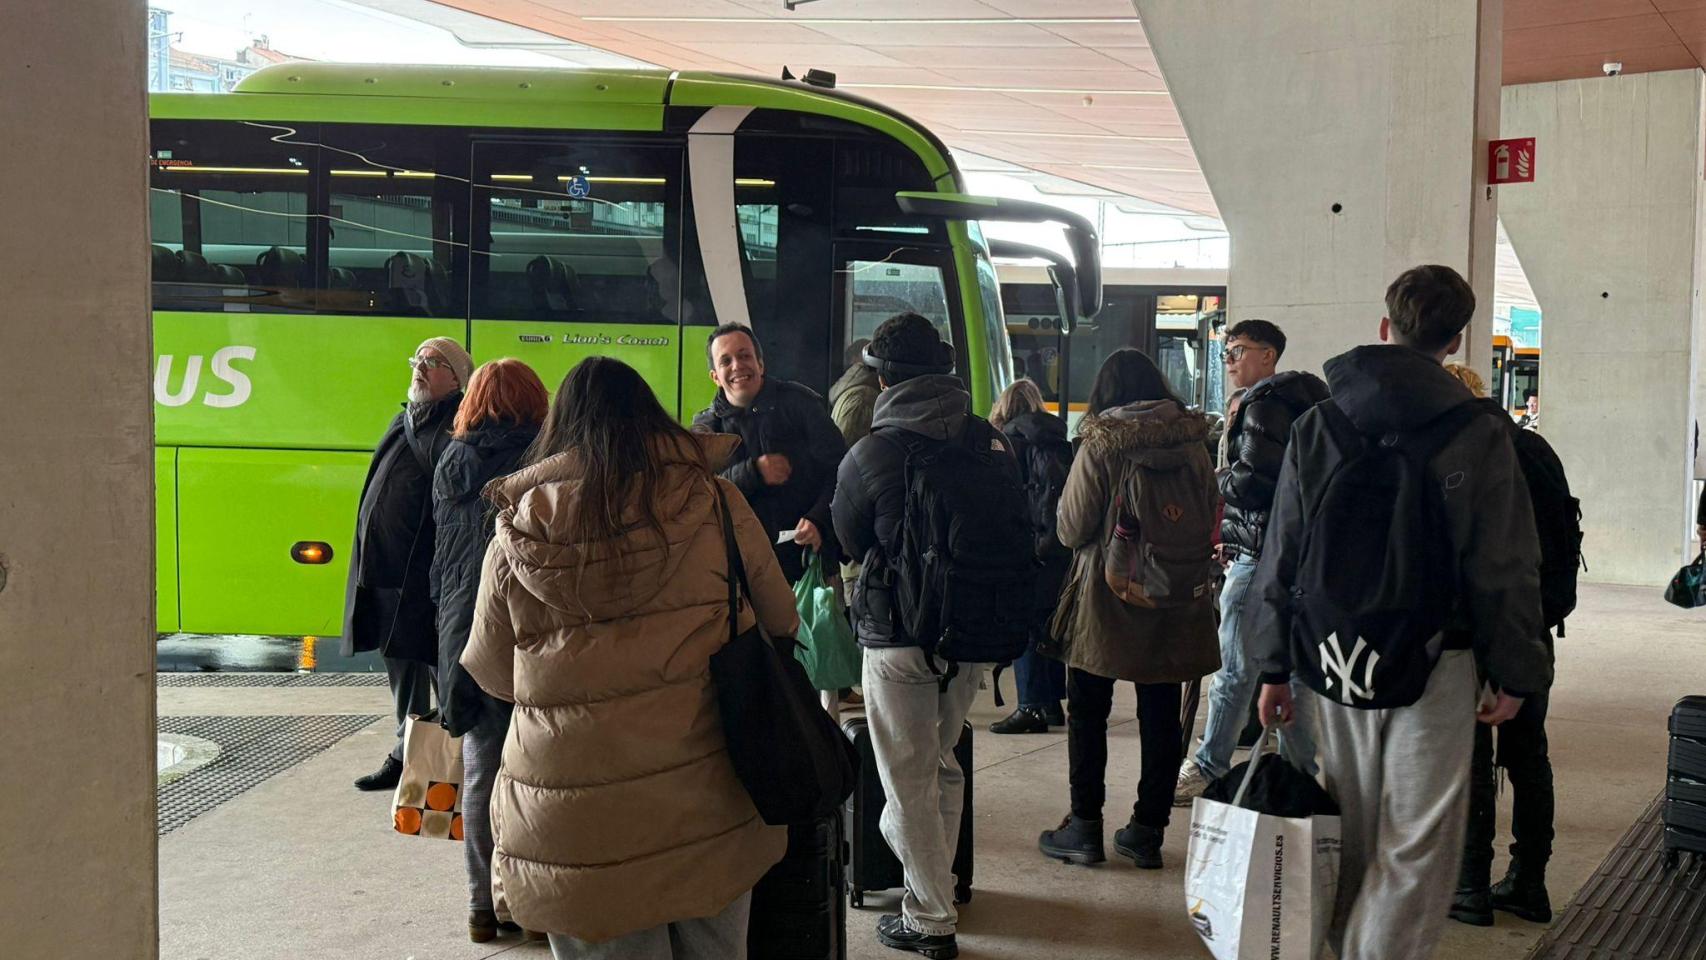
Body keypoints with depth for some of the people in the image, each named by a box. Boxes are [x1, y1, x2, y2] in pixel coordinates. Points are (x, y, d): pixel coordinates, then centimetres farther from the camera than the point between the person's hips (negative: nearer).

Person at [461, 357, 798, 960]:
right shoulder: (713, 504, -4)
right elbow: (781, 622, 9)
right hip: (710, 813, 1)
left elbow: (491, 675, 8)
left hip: (575, 832, 0)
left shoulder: (517, 535, -3)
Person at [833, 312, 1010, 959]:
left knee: (909, 782, 5)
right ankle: (935, 887, 31)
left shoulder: (869, 456, -14)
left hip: (898, 637, -5)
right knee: (942, 766, 20)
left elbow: (848, 540, 3)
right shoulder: (989, 441, -1)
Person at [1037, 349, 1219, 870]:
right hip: (1176, 604, 4)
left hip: (1105, 602, -3)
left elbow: (1071, 529, -10)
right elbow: (1210, 521, 7)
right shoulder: (1193, 444, -1)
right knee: (1161, 717, 11)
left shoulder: (1100, 447, -11)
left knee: (1087, 712, 9)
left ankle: (1085, 827, 11)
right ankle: (1148, 831, 15)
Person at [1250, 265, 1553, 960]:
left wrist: (1273, 667, 9)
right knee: (1415, 849, 2)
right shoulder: (1479, 436, -5)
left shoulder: (1315, 426, 4)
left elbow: (1280, 557, 4)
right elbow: (1506, 570, -5)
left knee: (1351, 838, 15)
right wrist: (1515, 674, 4)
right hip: (1435, 666, -3)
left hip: (1333, 664, 3)